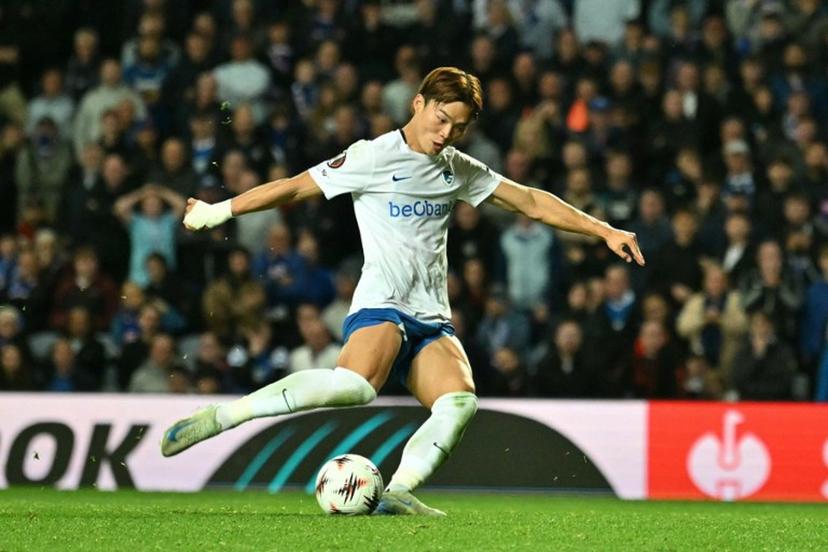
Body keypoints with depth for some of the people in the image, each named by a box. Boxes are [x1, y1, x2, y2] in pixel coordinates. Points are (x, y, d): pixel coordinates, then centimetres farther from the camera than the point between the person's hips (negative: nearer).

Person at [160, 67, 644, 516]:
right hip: (381, 306, -6)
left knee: (460, 401, -24)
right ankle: (216, 417, -30)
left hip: (432, 320, 6)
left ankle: (397, 493, -28)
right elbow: (296, 188, 2)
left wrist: (604, 230, 18)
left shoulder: (459, 169, 18)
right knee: (357, 384, -35)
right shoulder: (374, 157, 0)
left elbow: (531, 202, 22)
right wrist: (219, 211, 2)